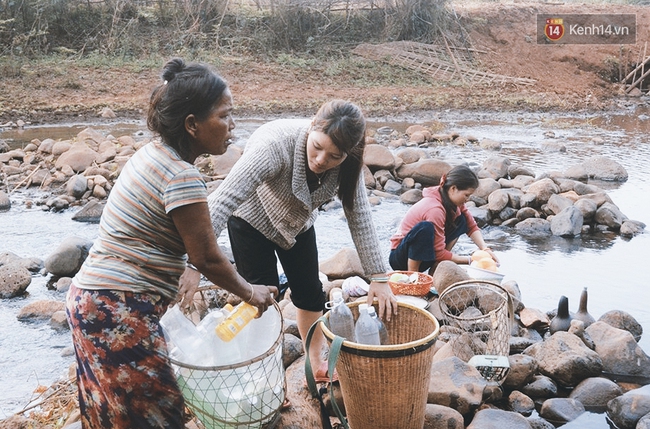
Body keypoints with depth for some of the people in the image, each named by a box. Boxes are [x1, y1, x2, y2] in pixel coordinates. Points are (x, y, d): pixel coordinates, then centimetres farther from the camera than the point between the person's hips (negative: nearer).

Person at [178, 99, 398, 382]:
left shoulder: (347, 161, -25)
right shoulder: (276, 143, -41)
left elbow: (359, 216, -18)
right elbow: (225, 199, -47)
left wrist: (379, 277, -21)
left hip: (298, 223, 5)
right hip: (252, 220, -5)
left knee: (310, 292, 13)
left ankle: (316, 362, 35)